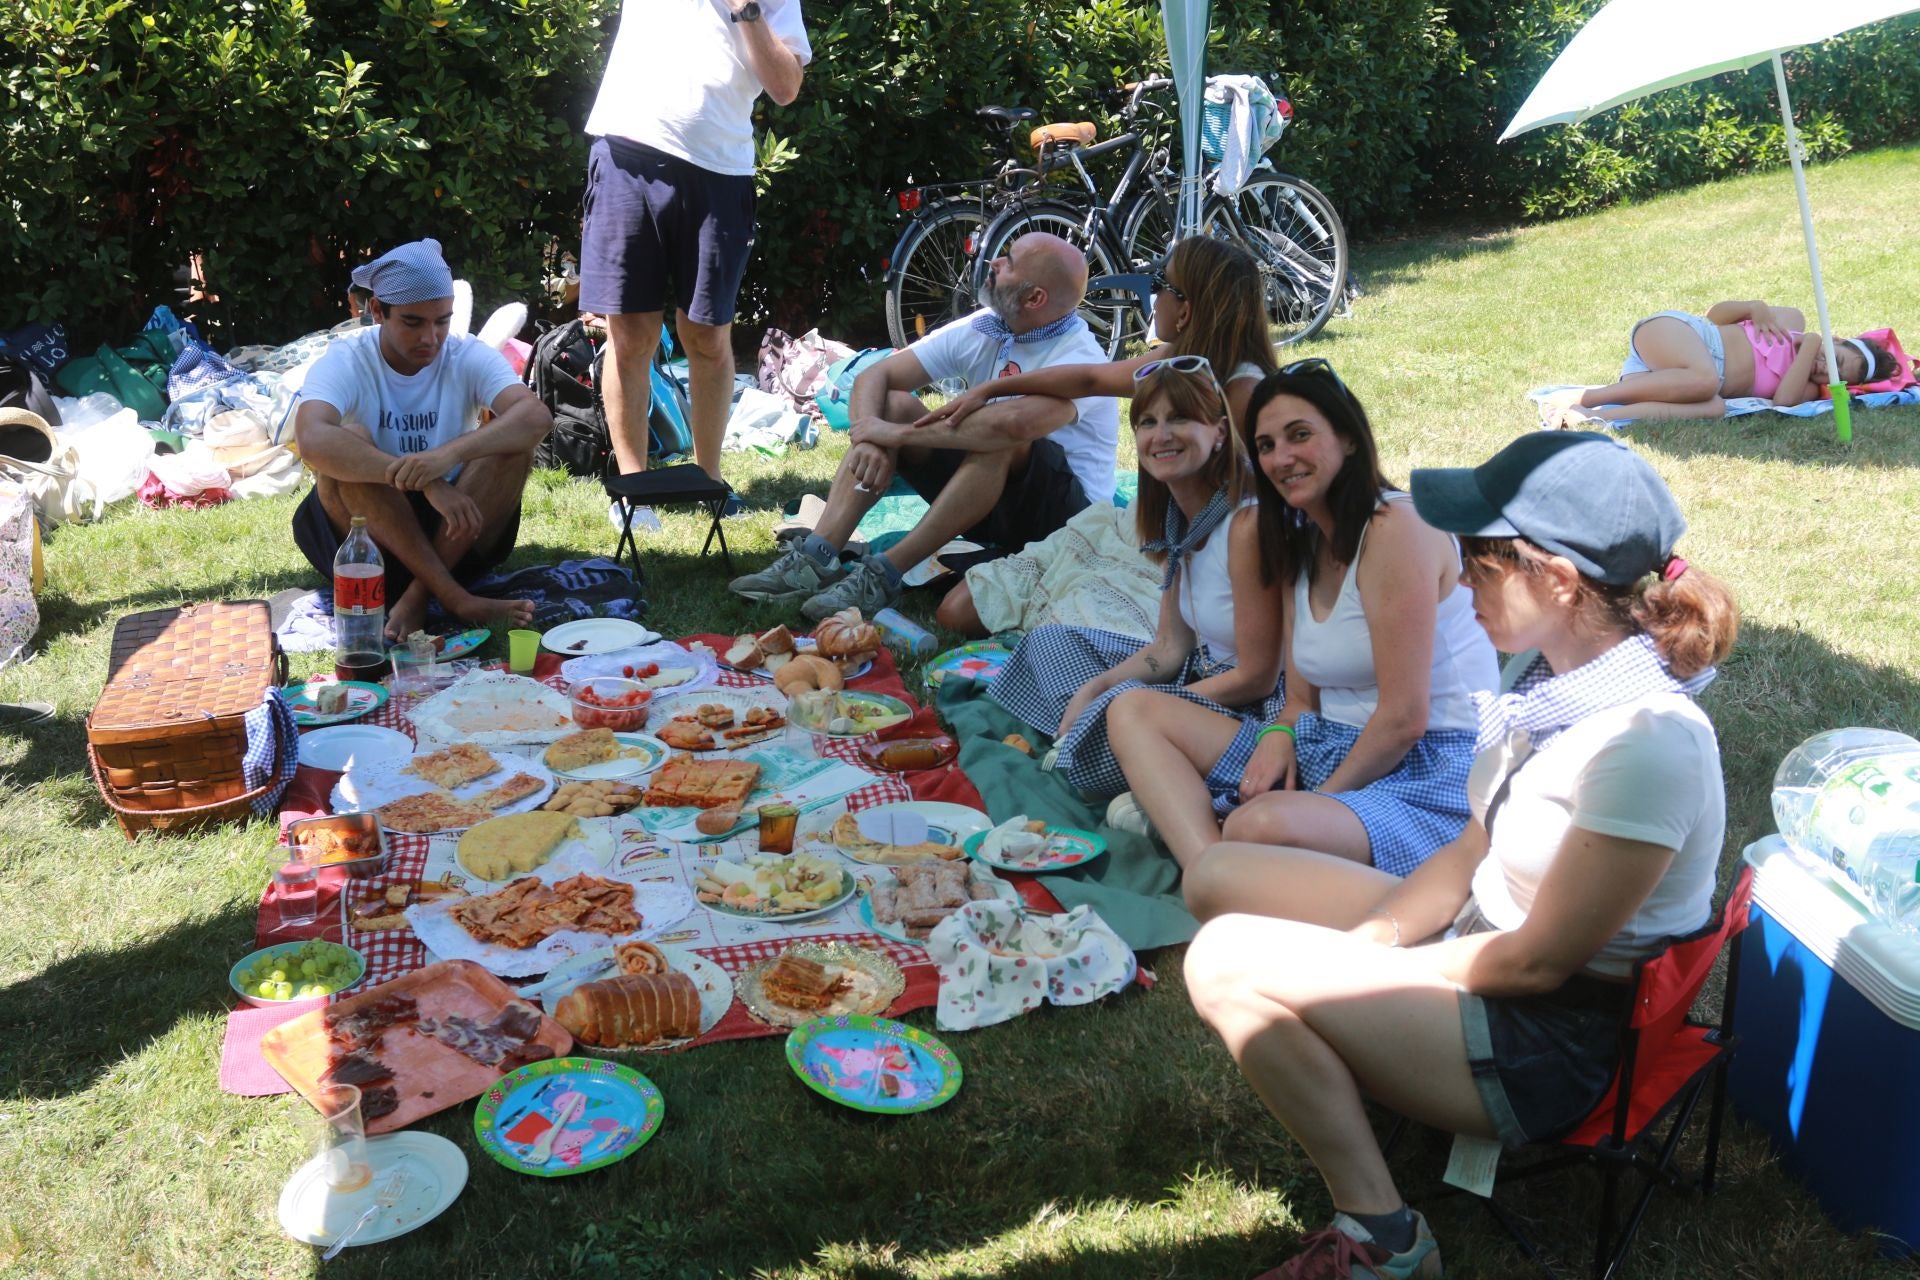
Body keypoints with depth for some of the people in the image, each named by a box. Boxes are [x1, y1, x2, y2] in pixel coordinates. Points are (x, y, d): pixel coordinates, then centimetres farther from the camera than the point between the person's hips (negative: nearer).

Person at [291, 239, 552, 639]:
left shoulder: (468, 357, -6)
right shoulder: (346, 361, -11)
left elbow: (537, 416, -25)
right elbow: (312, 440, -32)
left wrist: (452, 452, -43)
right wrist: (426, 482, -42)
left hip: (456, 532, 2)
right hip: (369, 535, -1)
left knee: (515, 442, -21)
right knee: (349, 444, -29)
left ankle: (418, 596, -25)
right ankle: (457, 600, -33)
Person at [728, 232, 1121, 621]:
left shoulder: (1078, 356, -22)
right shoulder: (981, 330, -2)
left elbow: (1015, 423, -43)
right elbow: (874, 375, -4)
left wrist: (901, 434, -34)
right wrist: (869, 436, -27)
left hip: (1068, 517, -6)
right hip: (992, 507, 6)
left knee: (1003, 440, -36)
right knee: (891, 404, -10)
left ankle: (883, 575, -32)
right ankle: (815, 558, -24)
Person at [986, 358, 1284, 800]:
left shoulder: (1248, 523, -23)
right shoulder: (1176, 517, 3)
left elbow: (1257, 676, -20)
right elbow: (1170, 647, 6)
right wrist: (1092, 690, -9)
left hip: (1255, 709, -10)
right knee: (1049, 641, 12)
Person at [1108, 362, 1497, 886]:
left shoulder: (1395, 528, -14)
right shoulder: (1303, 546, 14)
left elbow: (1405, 718, -18)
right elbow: (1302, 699, 13)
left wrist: (1319, 799, -10)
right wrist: (1278, 735, -8)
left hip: (1429, 773, -10)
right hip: (1329, 752, 10)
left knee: (1261, 826, -42)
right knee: (1133, 711, 2)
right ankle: (1213, 866, -20)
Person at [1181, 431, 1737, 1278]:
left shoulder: (1647, 741, -29)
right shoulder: (1564, 684, -1)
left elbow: (1540, 961, -23)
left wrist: (1367, 973, -12)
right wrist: (1364, 944, -6)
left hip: (1553, 1044, -9)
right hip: (1484, 948, 9)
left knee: (1228, 964, -22)